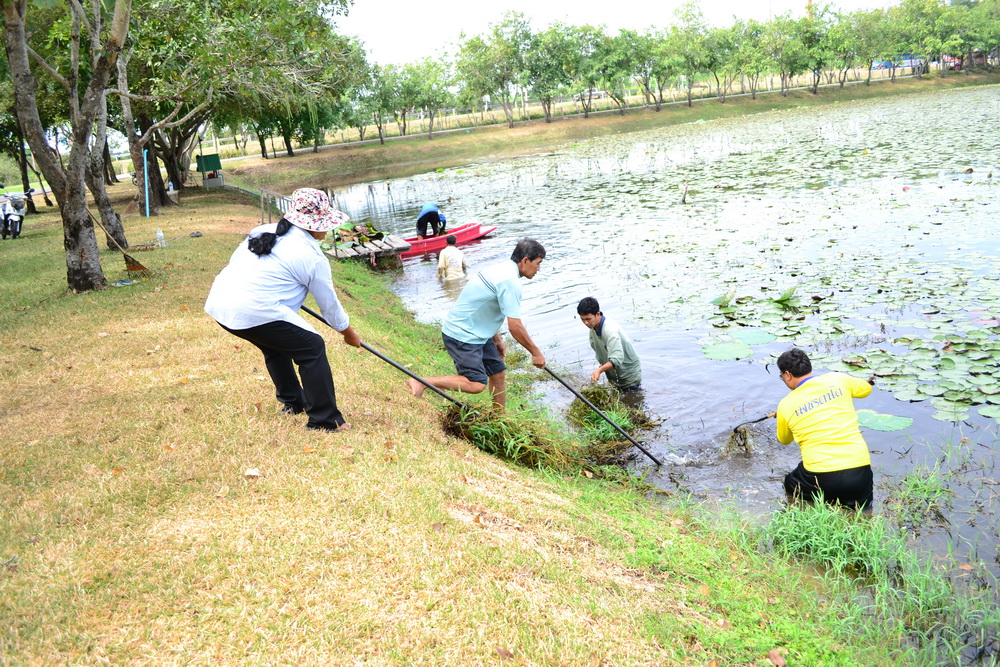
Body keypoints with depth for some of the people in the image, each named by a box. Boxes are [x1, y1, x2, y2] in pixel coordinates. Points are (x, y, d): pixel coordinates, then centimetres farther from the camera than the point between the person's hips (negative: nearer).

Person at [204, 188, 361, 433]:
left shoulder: (264, 231, 17)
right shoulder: (313, 257, -2)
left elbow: (236, 261, 24)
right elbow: (330, 305, 6)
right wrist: (349, 333, 23)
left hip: (219, 302, 9)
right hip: (254, 311, -9)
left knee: (275, 345, 30)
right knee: (312, 348, 1)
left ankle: (292, 402, 41)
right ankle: (325, 420, 3)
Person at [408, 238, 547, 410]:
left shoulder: (501, 269, 11)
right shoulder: (510, 281, -21)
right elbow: (515, 327, -21)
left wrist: (497, 340, 26)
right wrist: (536, 353, -10)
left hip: (476, 333, 11)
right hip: (462, 336, -11)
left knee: (498, 372, 14)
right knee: (477, 384, -15)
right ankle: (420, 383, -14)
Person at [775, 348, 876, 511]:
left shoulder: (786, 405, 1)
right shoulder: (837, 380, 3)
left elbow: (784, 440, 21)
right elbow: (866, 389, 25)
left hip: (820, 477, -2)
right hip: (859, 471, 2)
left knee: (791, 486, 30)